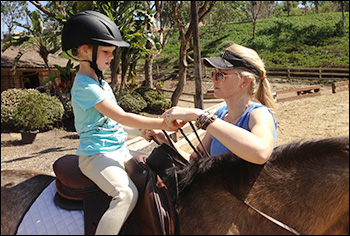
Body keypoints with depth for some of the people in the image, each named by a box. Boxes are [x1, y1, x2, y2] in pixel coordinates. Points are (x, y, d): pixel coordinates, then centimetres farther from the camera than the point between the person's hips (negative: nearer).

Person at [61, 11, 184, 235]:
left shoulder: (100, 82, 14)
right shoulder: (85, 86, -17)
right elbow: (122, 117, -22)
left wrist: (147, 130, 9)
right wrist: (162, 123, -21)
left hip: (119, 149, 10)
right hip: (96, 154, -10)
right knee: (127, 193, -29)